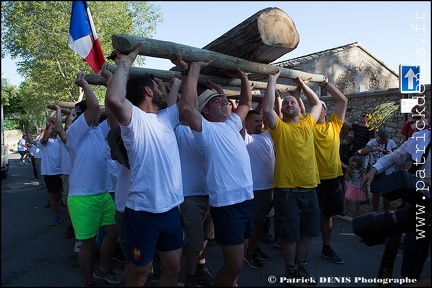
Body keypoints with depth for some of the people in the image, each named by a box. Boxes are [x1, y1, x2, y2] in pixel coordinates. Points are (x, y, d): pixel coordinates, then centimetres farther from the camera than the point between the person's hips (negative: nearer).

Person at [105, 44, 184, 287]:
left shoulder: (166, 117, 10)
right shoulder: (134, 118, -13)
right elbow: (114, 99, -33)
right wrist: (125, 62, -20)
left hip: (171, 209, 7)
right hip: (143, 211, -7)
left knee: (173, 268, 20)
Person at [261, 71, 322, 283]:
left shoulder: (308, 123, 10)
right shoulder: (279, 127, -4)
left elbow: (317, 104, 23)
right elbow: (267, 110, -21)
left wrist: (301, 83, 17)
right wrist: (272, 80, -13)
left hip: (309, 188, 5)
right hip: (287, 189, -5)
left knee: (309, 231, 17)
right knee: (290, 234, 5)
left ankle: (300, 266, 36)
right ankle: (290, 270, 26)